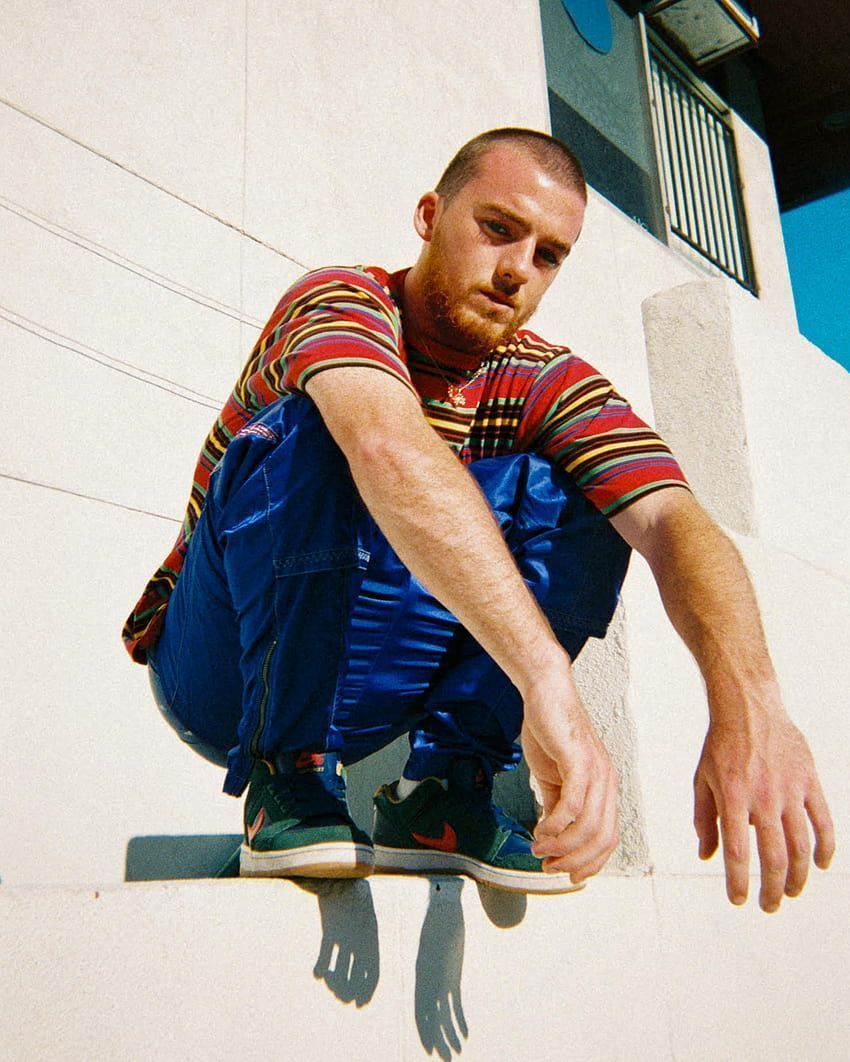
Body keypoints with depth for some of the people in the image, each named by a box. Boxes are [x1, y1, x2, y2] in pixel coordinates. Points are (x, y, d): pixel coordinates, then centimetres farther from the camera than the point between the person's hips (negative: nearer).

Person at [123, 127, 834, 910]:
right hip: (218, 664, -3)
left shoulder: (543, 382, -5)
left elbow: (676, 522, -22)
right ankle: (287, 782, -20)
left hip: (362, 689, 4)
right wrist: (548, 677, -53)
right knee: (314, 433, -29)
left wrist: (748, 702, -41)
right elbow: (390, 446, -41)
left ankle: (440, 795, -11)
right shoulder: (342, 302, -17)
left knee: (562, 496, -15)